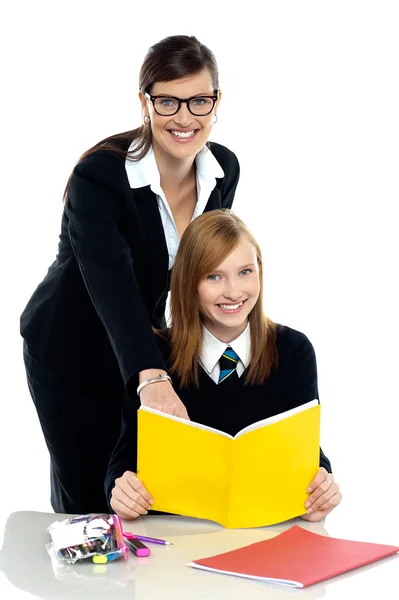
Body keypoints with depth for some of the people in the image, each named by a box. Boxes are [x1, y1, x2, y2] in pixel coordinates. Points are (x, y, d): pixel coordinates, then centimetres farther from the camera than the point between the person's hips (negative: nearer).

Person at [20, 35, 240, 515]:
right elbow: (109, 280, -43)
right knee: (86, 499, 4)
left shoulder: (224, 170, -10)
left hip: (146, 346, 5)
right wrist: (151, 376, -56)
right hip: (70, 353, -5)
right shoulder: (100, 174, -29)